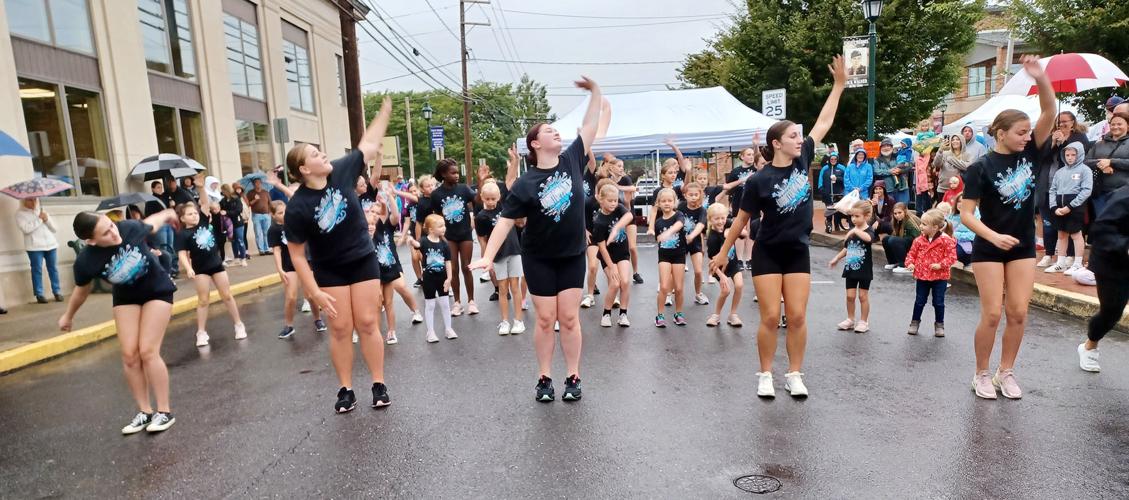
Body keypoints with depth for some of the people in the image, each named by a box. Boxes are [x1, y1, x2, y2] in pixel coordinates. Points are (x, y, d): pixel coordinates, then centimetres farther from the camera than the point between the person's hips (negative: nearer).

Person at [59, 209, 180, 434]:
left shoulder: (130, 228, -28)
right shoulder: (85, 261, -24)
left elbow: (151, 224, -3)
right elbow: (82, 290, -2)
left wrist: (166, 215, 19)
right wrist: (68, 316, 14)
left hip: (157, 290, -2)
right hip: (126, 297, 2)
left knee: (147, 351, -10)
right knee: (129, 355, -4)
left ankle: (165, 411, -1)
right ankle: (145, 411, 12)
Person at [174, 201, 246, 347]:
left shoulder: (204, 222, 2)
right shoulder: (182, 234, -9)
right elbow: (182, 254, -16)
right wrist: (188, 268, -29)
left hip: (216, 264, 3)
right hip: (200, 269, -3)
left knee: (227, 295, 8)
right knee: (203, 300, 2)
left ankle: (239, 324, 16)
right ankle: (201, 332, 11)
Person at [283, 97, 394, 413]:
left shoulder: (341, 172, -12)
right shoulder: (297, 206, -19)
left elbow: (368, 144, 0)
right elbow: (296, 254, -14)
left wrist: (385, 109, 3)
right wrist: (314, 292, -16)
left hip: (363, 261, 2)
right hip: (329, 271, -2)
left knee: (368, 324, 2)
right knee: (340, 328, 2)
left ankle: (379, 385, 11)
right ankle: (346, 389, 16)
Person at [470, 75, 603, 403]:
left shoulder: (572, 161, -3)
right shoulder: (526, 184, -13)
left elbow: (590, 126, -1)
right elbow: (505, 220, -15)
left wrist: (595, 91, -8)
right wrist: (488, 256, -23)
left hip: (572, 255, 2)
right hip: (539, 258, -2)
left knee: (569, 318, 4)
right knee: (545, 319, 4)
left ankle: (573, 377, 16)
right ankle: (544, 379, 18)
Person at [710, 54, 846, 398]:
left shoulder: (803, 160, 0)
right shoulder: (759, 180, -13)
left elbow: (824, 122, 7)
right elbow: (742, 219, -5)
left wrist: (839, 85, 7)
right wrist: (723, 252, -1)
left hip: (798, 251, 4)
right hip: (767, 253, -4)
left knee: (797, 317, 3)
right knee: (770, 318, -3)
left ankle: (795, 375, 16)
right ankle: (765, 375, 13)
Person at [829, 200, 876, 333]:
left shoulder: (869, 230, -12)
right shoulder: (851, 230, 5)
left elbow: (869, 238, -38)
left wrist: (856, 230, -43)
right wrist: (836, 259, 16)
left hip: (864, 269, -5)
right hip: (850, 268, 5)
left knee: (863, 296, 4)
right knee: (850, 296, 8)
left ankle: (864, 322, 17)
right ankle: (850, 319, 22)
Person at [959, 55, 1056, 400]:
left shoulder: (1029, 154, 1)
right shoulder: (981, 168, -12)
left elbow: (1050, 113, -10)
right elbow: (966, 213, -14)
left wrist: (1040, 78, -22)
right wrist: (994, 237, -26)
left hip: (1023, 246, 5)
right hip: (989, 248, -4)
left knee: (1018, 313, 5)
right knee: (992, 314, -3)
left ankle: (1006, 372, 20)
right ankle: (982, 375, 13)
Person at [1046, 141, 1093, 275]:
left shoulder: (1084, 169, -2)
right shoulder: (1060, 171, 12)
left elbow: (1086, 190, -10)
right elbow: (1052, 190, 9)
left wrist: (1070, 206, -16)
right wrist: (1054, 207, -5)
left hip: (1075, 207, -5)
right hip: (1060, 207, 5)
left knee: (1076, 234, 0)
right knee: (1062, 234, 11)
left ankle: (1078, 264, 8)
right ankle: (1061, 263, 19)